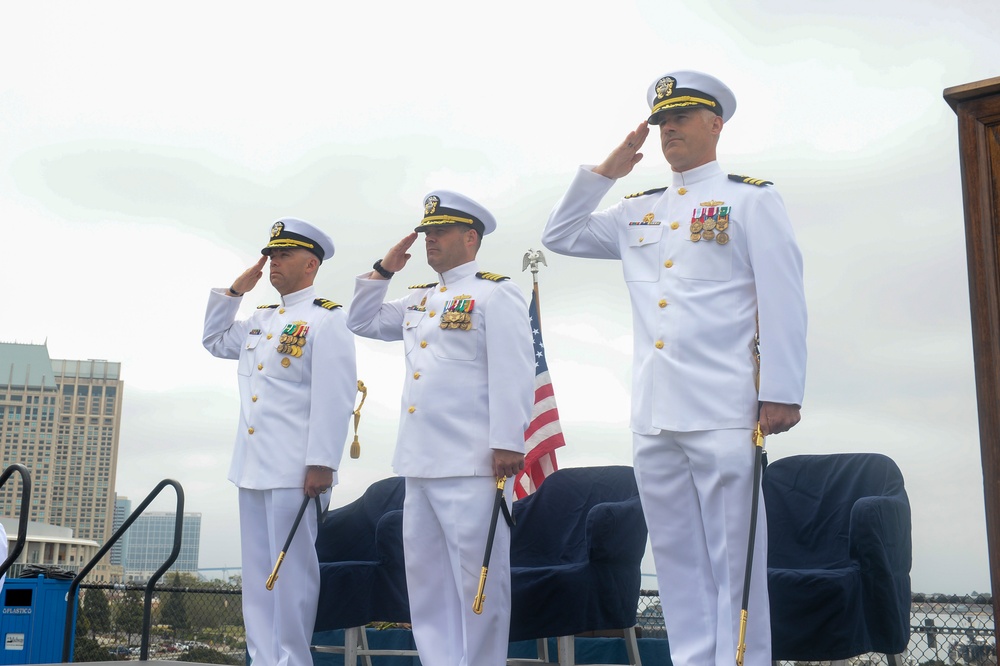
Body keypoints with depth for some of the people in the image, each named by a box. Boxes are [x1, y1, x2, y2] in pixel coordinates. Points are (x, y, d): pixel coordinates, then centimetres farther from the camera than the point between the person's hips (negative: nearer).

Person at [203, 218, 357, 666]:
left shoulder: (327, 320, -6)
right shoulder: (261, 321, 18)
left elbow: (335, 398, -13)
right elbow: (214, 341, 33)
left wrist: (321, 463, -20)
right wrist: (234, 291, 19)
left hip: (295, 469, -8)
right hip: (253, 466, 8)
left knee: (291, 569, -3)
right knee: (258, 571, 10)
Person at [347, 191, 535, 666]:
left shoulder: (495, 294, -3)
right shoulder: (418, 300, 20)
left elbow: (513, 374, -11)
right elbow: (362, 323, 31)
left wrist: (508, 443, -18)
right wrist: (383, 270, 19)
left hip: (471, 464, -8)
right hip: (419, 462, 8)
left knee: (476, 576, -3)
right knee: (426, 575, 11)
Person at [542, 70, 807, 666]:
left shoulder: (752, 199, 6)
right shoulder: (637, 213, 21)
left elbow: (783, 300, -1)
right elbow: (560, 237, 26)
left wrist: (782, 392, -9)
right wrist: (604, 173, 16)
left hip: (723, 412, -5)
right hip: (654, 416, 6)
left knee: (732, 560, -3)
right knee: (678, 561, 9)